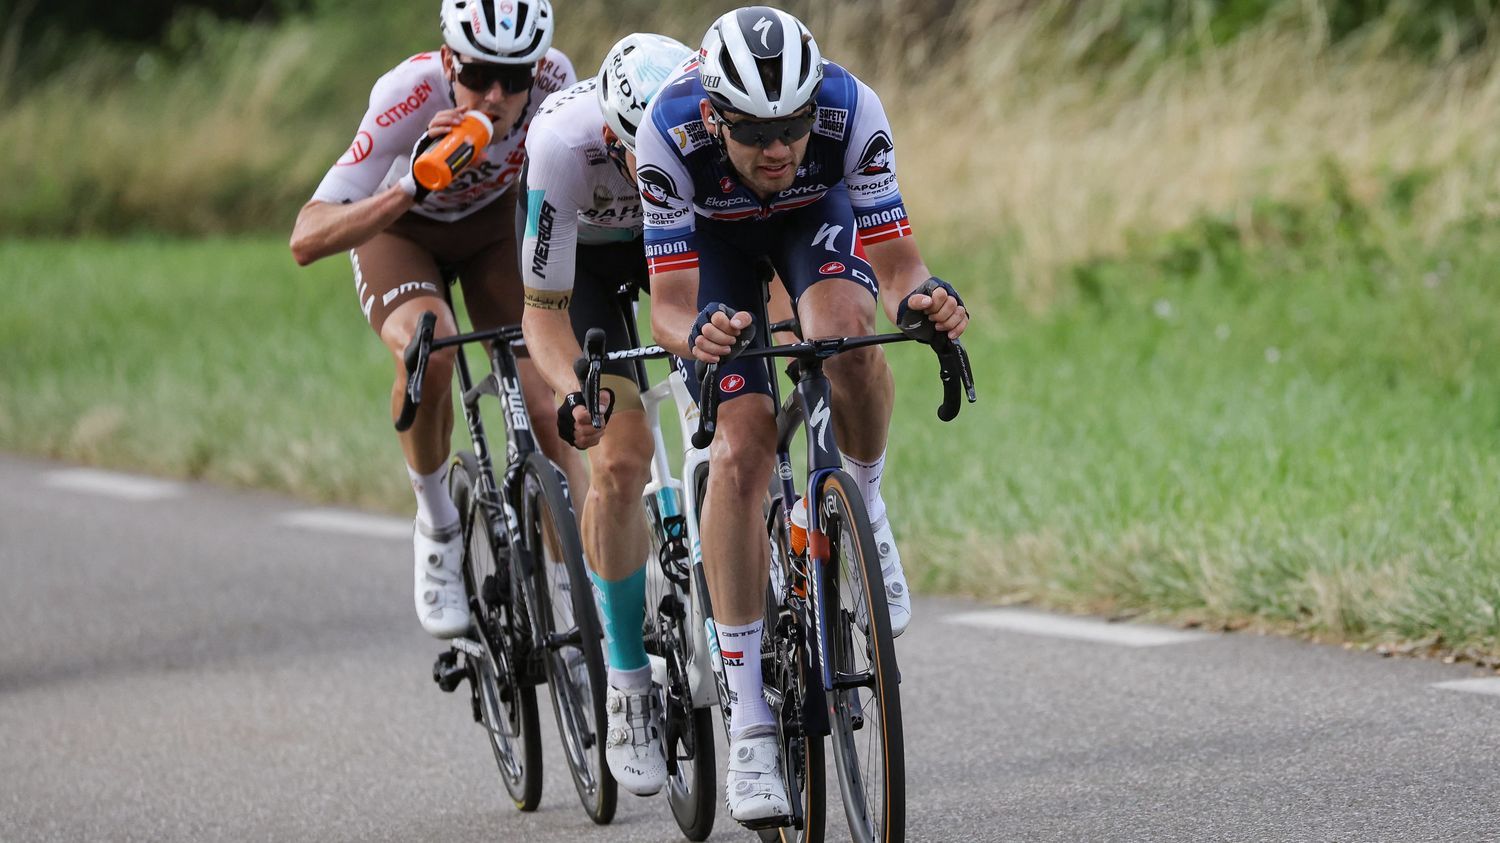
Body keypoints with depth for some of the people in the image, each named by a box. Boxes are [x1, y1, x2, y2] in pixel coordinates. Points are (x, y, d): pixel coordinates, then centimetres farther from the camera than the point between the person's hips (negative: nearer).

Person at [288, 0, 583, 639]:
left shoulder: (553, 79, -30)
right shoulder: (410, 97, -39)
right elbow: (306, 241, -43)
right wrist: (410, 187, -57)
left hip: (491, 225, 3)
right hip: (397, 227, -3)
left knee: (543, 407, -12)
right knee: (428, 349, -33)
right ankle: (437, 528, -9)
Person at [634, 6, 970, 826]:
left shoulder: (851, 111, -36)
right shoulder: (671, 134, -38)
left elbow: (896, 262, -30)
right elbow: (669, 305, -34)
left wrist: (925, 296, -53)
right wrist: (697, 333, -57)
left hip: (818, 214, 1)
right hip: (713, 235, 0)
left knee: (843, 334, -35)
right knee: (740, 453, -16)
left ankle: (863, 509, -4)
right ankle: (749, 724, -11)